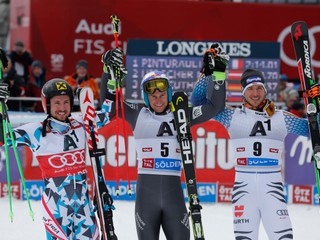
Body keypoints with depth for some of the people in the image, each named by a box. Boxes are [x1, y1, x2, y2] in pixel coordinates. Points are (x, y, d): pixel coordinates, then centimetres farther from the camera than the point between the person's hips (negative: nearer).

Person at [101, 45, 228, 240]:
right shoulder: (138, 115, 6)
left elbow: (215, 106, 10)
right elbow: (110, 100, 2)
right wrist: (112, 73, -12)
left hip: (173, 191, 1)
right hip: (146, 192, -1)